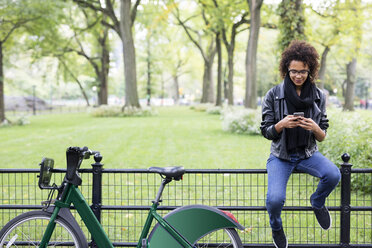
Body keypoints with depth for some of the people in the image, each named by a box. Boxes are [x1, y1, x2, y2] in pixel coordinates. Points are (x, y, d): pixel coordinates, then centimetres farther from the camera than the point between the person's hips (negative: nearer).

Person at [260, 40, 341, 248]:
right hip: (280, 155, -1)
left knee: (333, 175, -30)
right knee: (275, 199, -25)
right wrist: (281, 125, -23)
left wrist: (315, 128, -21)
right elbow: (266, 132, -2)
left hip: (308, 153, 2)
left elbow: (322, 137, 3)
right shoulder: (274, 95, -5)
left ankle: (317, 203, 6)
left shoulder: (319, 96, 1)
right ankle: (277, 228, 13)